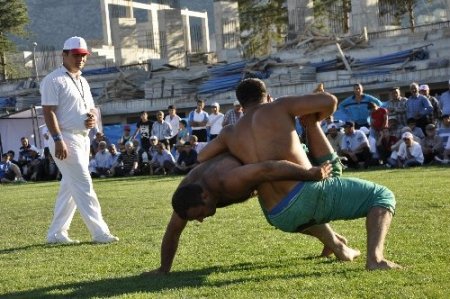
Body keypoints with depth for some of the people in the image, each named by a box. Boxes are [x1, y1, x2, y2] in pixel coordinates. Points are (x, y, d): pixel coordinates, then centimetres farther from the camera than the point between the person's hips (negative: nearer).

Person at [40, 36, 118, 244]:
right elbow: (49, 112, -15)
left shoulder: (82, 81, 18)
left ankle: (56, 233, 17)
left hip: (83, 139, 9)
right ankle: (99, 232, -10)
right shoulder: (54, 80, -8)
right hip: (66, 139, -9)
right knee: (83, 186, -10)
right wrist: (58, 140, -24)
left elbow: (91, 108, 24)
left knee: (70, 187, 10)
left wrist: (93, 118, -1)